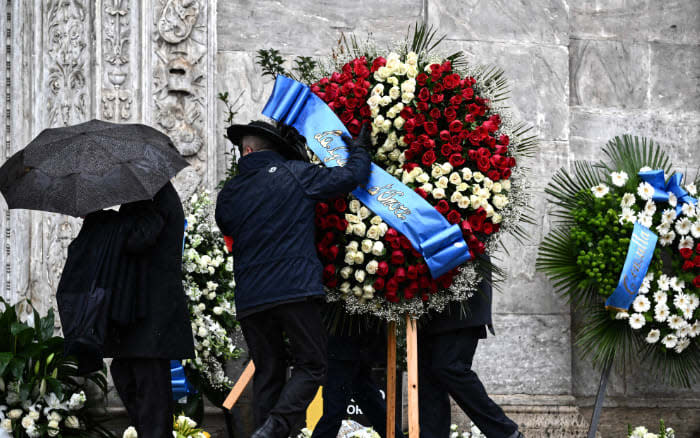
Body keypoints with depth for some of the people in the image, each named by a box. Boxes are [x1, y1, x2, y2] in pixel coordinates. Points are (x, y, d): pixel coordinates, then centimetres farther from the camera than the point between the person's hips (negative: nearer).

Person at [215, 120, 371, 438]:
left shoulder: (229, 194, 12)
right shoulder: (296, 173, 1)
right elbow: (351, 176, 0)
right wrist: (358, 150, 21)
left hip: (249, 299, 4)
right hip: (293, 289, -4)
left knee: (267, 374, 12)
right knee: (311, 366, 1)